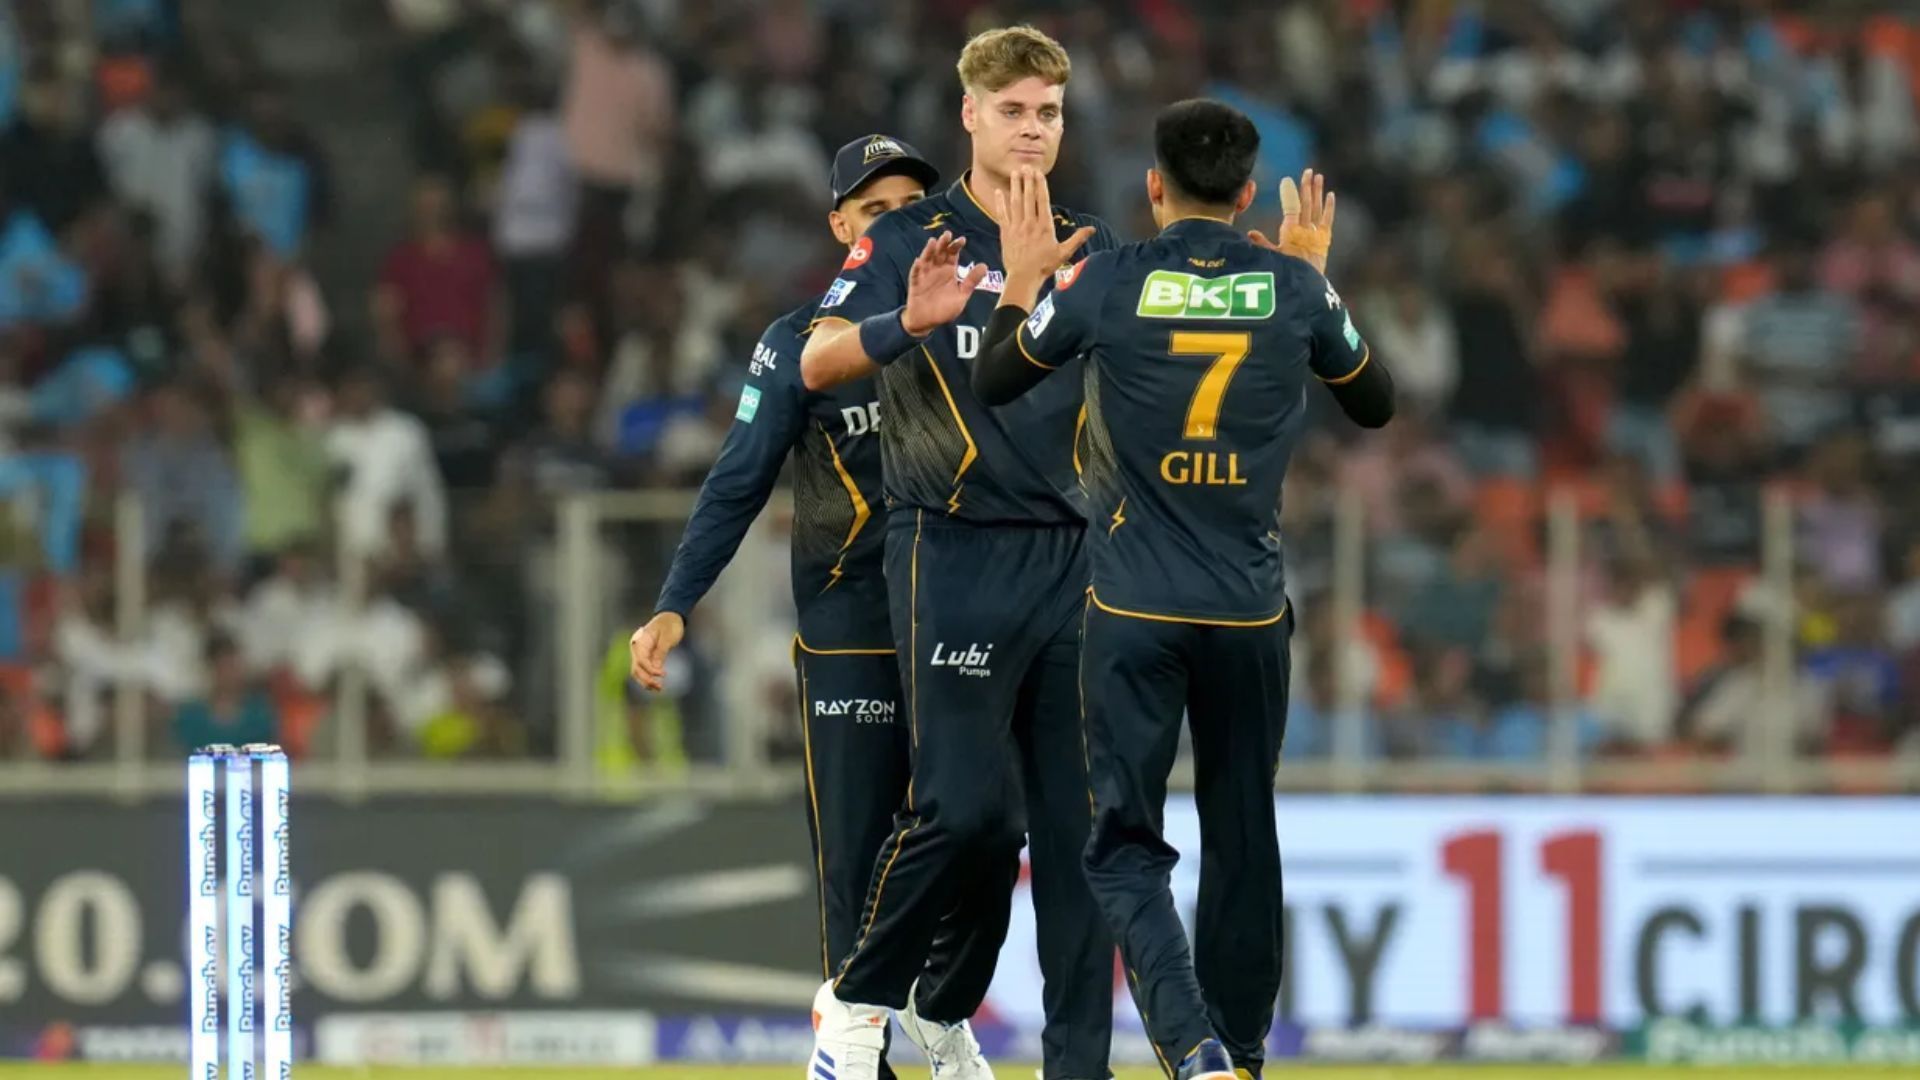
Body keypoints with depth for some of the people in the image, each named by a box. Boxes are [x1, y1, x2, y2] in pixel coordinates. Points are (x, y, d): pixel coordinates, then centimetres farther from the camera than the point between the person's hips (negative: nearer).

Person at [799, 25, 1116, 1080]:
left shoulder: (1089, 248, 15)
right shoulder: (912, 239, 1)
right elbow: (817, 363, -10)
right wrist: (910, 322, -29)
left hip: (1073, 556, 4)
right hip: (955, 556, -4)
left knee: (1080, 819, 0)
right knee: (966, 805, -13)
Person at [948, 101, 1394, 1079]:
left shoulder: (1107, 284, -6)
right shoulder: (1294, 288, -1)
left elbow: (994, 382, 9)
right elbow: (1373, 403, 17)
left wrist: (1022, 280, 22)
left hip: (1134, 611, -2)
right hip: (1250, 612, 2)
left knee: (1127, 847, 0)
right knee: (1242, 843, 15)